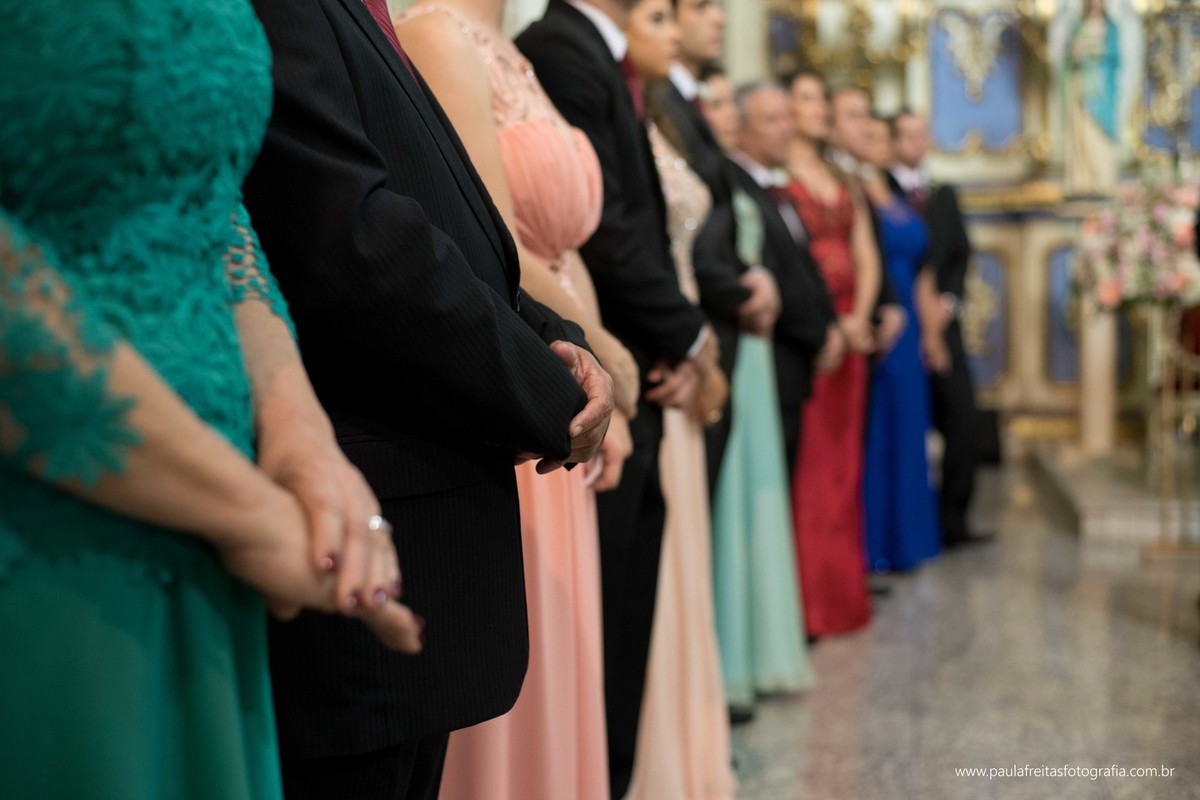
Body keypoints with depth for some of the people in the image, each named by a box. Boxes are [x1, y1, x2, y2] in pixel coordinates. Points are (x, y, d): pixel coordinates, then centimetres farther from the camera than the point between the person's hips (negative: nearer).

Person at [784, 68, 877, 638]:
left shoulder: (843, 183, 19)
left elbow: (866, 259, 16)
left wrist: (858, 316, -1)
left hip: (849, 330, 7)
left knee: (843, 461, 9)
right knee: (806, 462, -7)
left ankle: (841, 592, 17)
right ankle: (805, 598, -3)